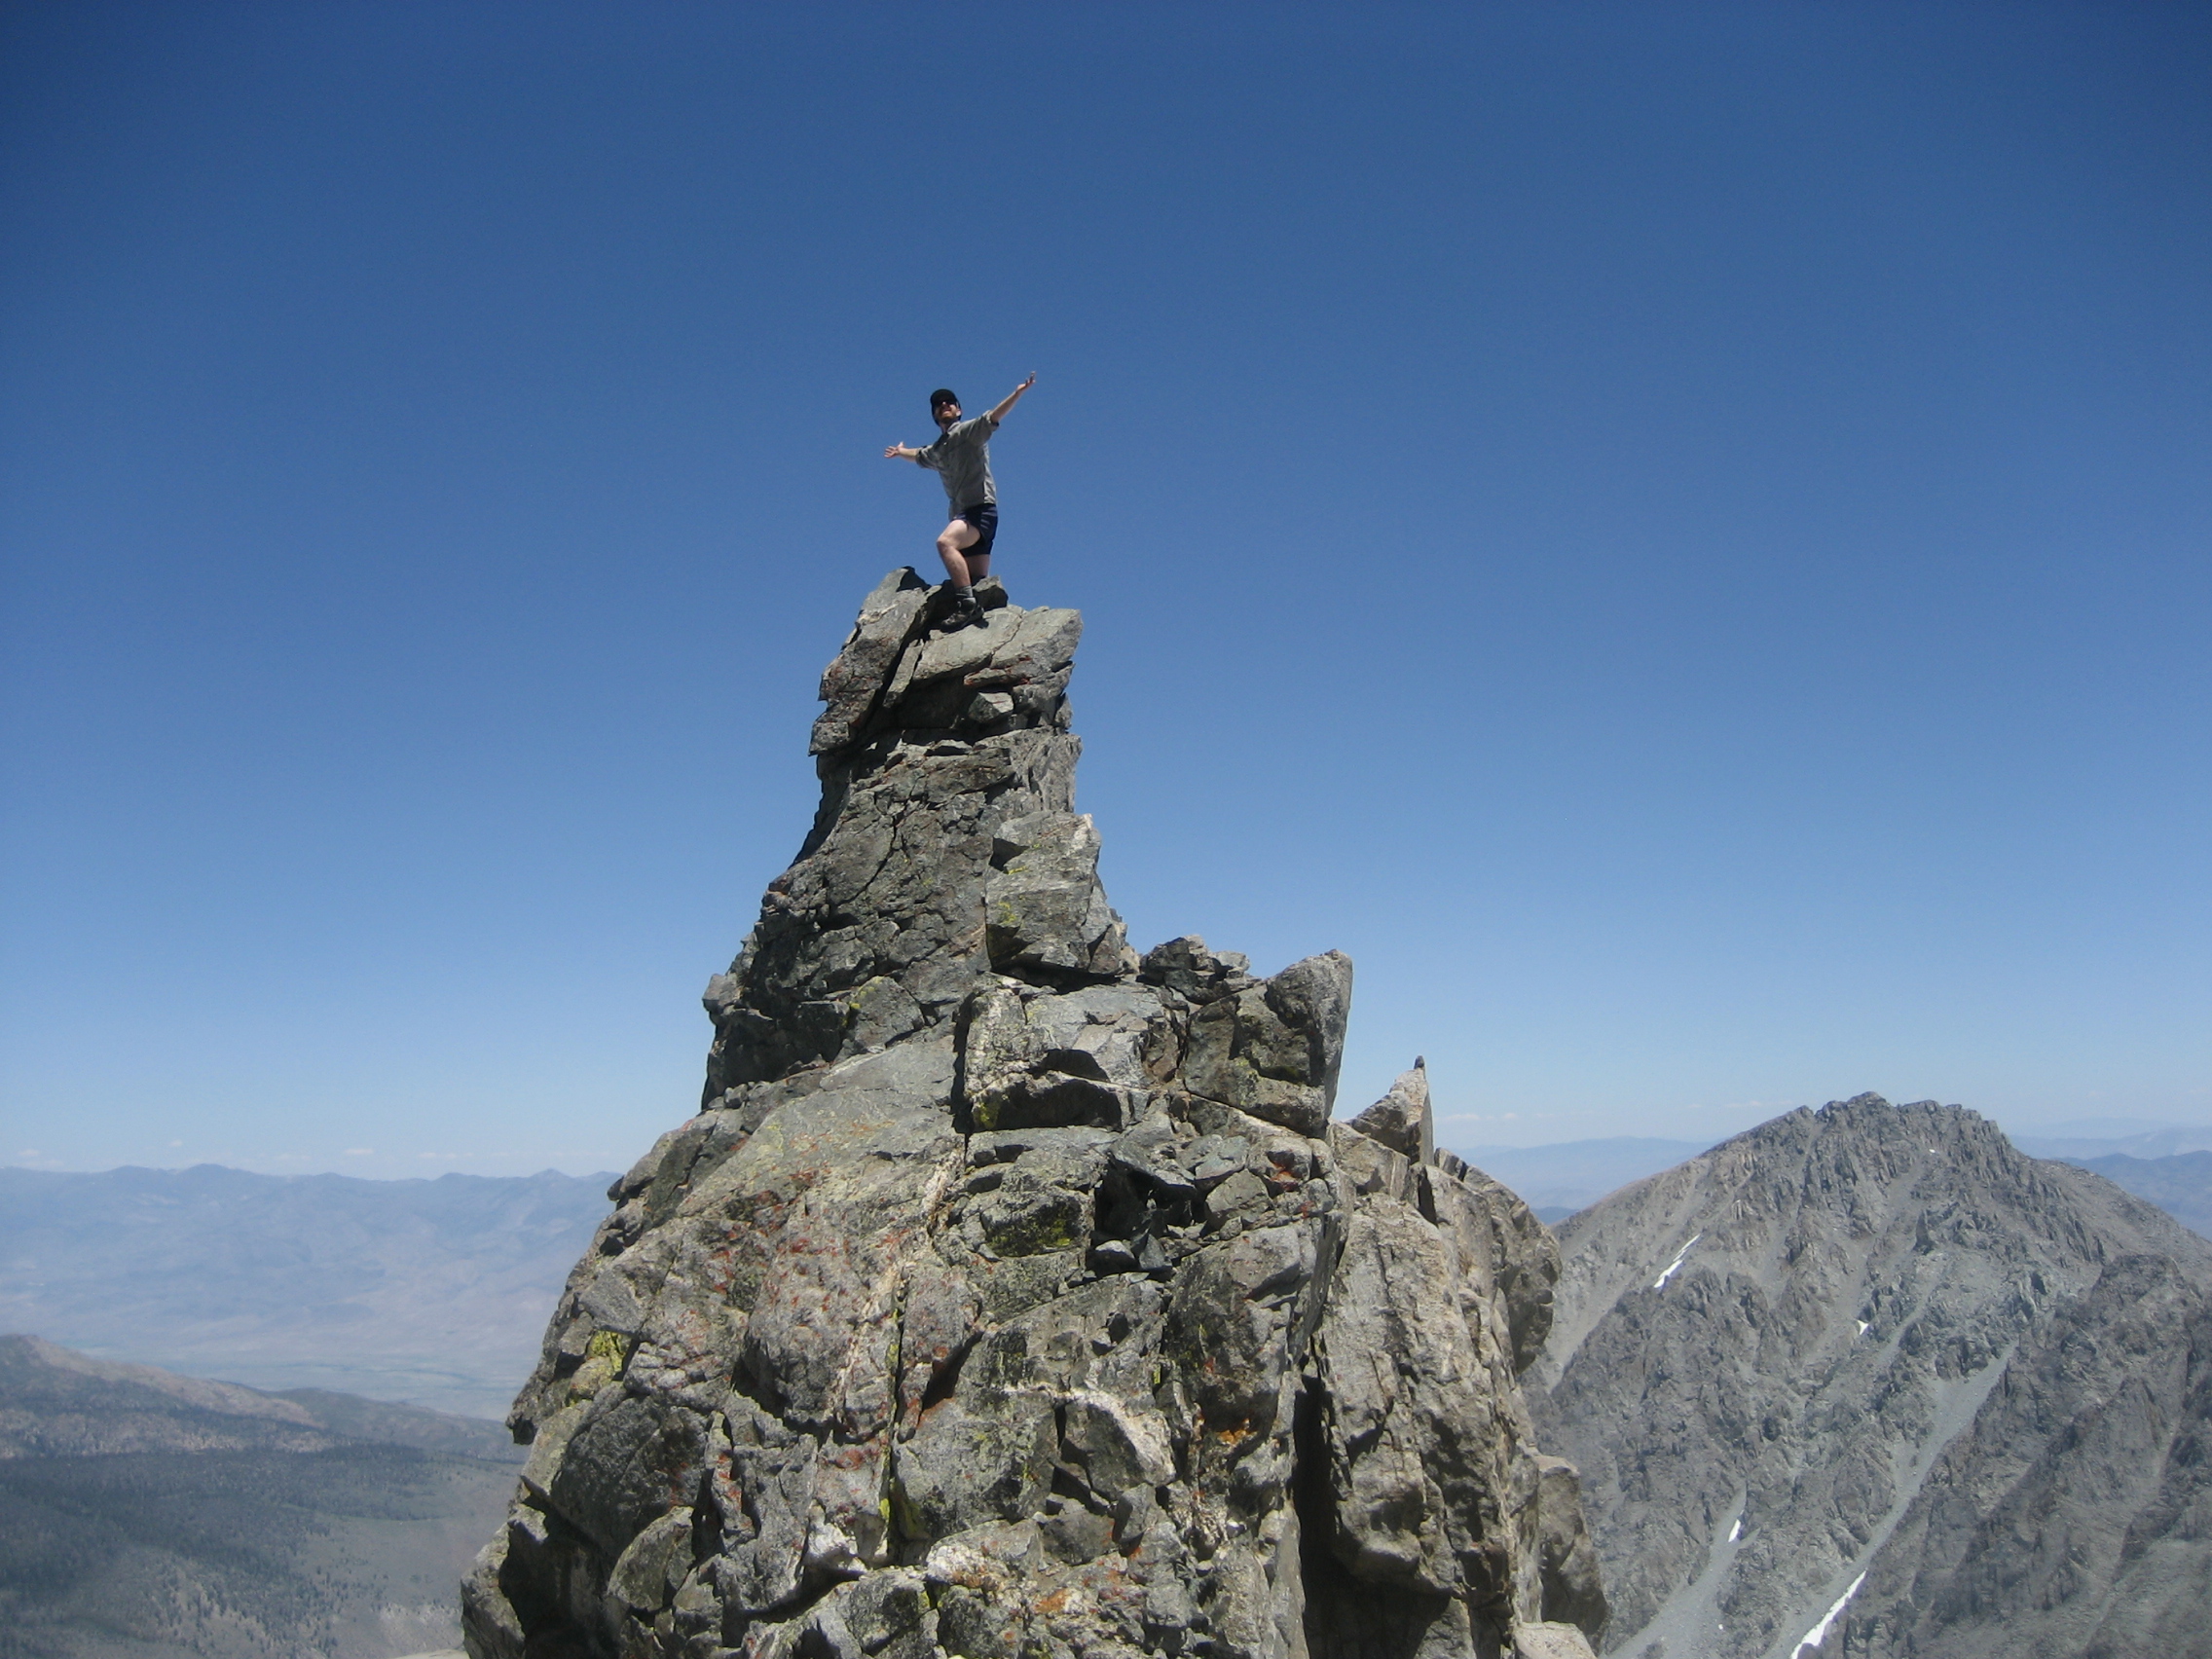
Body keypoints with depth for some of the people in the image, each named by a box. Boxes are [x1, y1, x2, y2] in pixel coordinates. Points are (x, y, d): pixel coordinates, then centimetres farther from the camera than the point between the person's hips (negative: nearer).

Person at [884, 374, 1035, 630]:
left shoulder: (968, 431, 3)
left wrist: (1017, 393, -30)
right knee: (976, 582, 0)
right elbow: (919, 456, 49)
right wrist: (901, 452, 68)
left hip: (981, 508, -9)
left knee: (945, 542, -33)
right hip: (963, 515, 9)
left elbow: (993, 418, -15)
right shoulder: (936, 451, 25)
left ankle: (967, 603, -40)